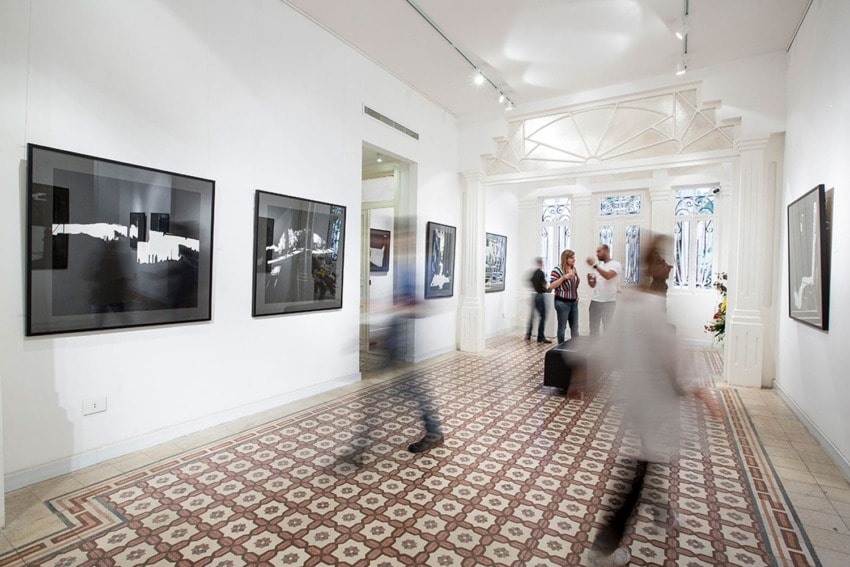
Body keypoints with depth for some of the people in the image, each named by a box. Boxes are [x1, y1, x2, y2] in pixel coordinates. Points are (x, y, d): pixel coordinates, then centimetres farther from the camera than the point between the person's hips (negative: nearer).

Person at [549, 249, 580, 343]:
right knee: (562, 327, 3)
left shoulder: (573, 269, 9)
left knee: (575, 327, 11)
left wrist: (576, 295, 12)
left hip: (573, 302, 7)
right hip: (562, 302, -7)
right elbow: (551, 286, -19)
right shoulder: (557, 269, -13)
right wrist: (564, 277, -26)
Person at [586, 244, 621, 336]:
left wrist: (594, 265, -25)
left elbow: (608, 276, -25)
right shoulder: (598, 266, 14)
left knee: (608, 328, 2)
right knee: (593, 328, 9)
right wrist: (589, 279, -8)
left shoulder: (615, 264, -5)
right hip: (595, 301, 6)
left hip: (609, 302, -6)